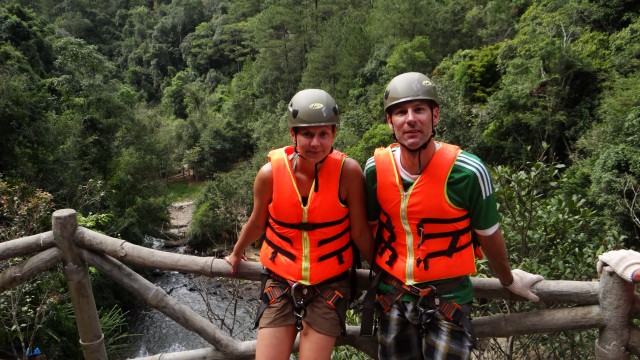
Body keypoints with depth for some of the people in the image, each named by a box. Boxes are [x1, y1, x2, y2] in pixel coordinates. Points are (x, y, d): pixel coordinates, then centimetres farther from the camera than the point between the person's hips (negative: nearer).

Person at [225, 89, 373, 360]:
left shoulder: (348, 171, -19)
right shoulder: (270, 173, -14)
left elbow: (360, 231, -7)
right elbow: (257, 223, 5)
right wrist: (236, 254, 21)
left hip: (329, 285, -1)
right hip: (280, 282, 2)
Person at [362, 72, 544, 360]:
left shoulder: (467, 171, -19)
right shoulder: (376, 169, -10)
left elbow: (488, 235, -2)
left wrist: (508, 279, 13)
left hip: (448, 296, -3)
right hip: (393, 295, 3)